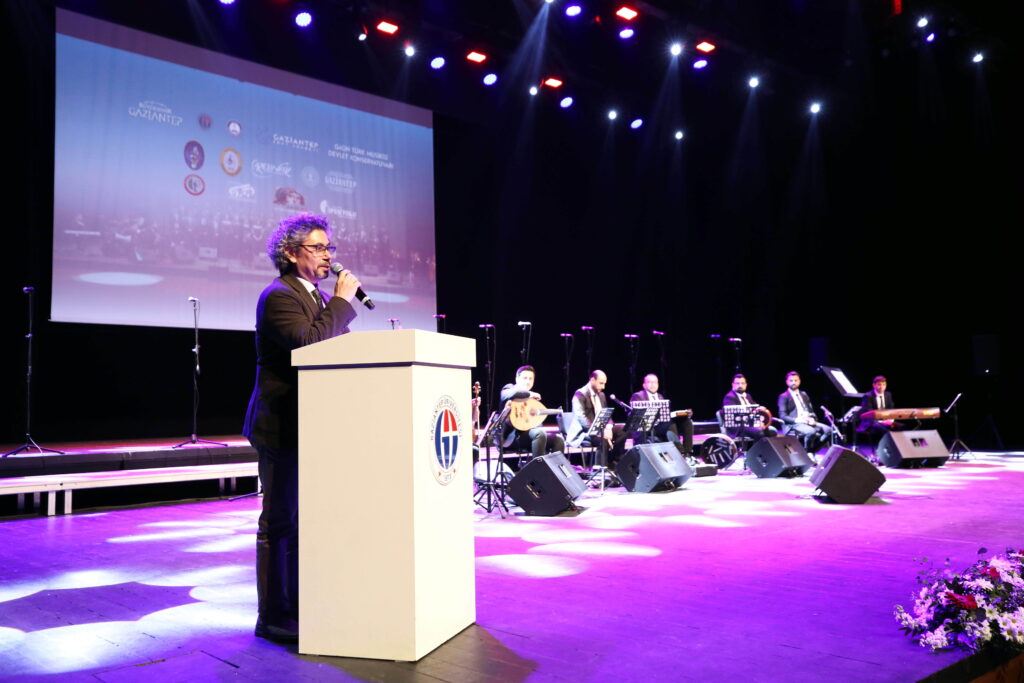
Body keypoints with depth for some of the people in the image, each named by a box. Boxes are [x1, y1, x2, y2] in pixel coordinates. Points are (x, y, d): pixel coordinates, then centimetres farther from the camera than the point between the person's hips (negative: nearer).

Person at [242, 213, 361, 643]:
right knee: (280, 521, -2)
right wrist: (342, 300, -19)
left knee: (302, 521, 15)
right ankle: (273, 617, 7)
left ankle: (296, 607, 25)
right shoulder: (279, 297, -12)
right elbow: (308, 344, -27)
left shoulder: (317, 298, 18)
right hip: (284, 426, -9)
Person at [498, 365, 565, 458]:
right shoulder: (509, 388, 1)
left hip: (527, 432, 7)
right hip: (512, 436, -7)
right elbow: (513, 394, -27)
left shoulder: (531, 398, 21)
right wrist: (530, 394, -14)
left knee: (558, 439, -8)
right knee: (539, 433, -31)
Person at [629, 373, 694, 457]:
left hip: (664, 423, 7)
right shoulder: (637, 396, 6)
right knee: (670, 424, -35)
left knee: (687, 421, -16)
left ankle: (687, 454, -23)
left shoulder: (660, 396, 29)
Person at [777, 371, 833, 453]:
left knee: (829, 430, -19)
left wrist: (813, 419, -1)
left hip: (809, 422, 6)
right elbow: (783, 416, -5)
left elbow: (811, 411, 23)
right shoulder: (784, 397, 5)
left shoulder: (804, 394, 25)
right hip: (794, 424, -6)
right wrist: (796, 420, -21)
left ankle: (813, 450, -11)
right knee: (811, 432, -36)